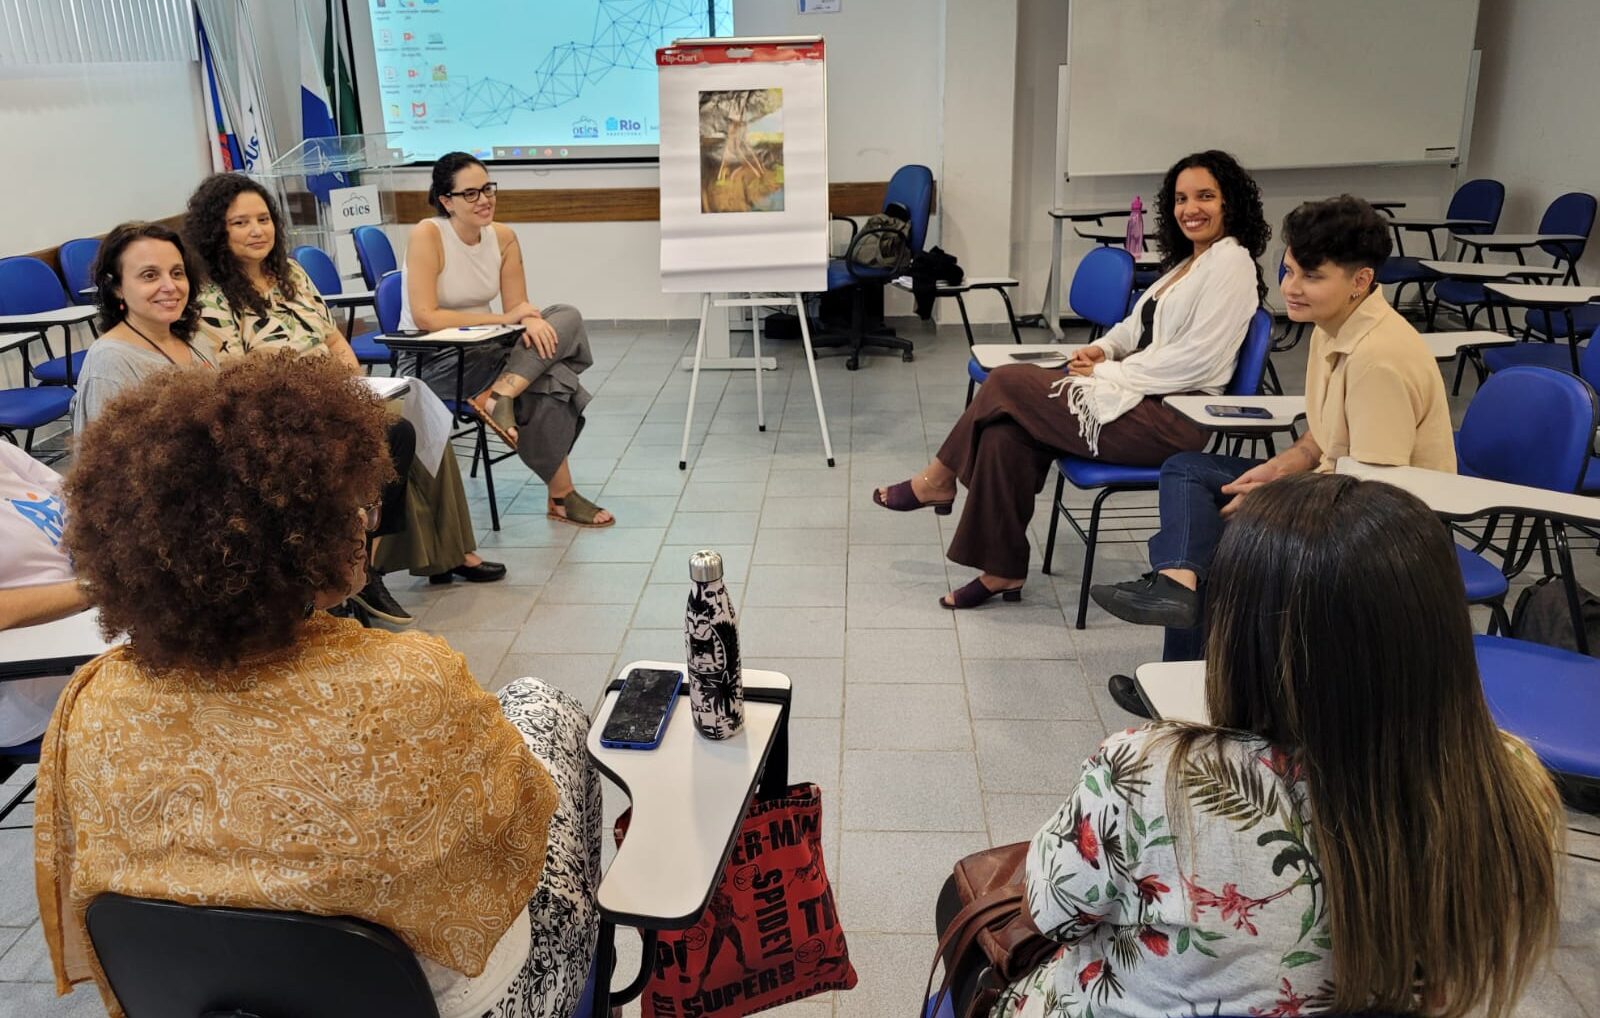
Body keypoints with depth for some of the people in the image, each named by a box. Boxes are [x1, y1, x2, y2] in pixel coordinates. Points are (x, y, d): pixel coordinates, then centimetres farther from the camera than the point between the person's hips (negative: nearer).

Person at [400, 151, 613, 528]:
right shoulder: (427, 235, -15)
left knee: (566, 317, -20)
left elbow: (517, 308, 2)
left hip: (483, 348, 7)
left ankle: (499, 395, -31)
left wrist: (532, 321, -25)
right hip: (431, 360, -6)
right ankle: (561, 496, -16)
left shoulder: (503, 237, 1)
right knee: (550, 386, -26)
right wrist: (503, 319, -21)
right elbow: (424, 317, -22)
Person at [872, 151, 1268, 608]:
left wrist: (1107, 372, -13)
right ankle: (1002, 571, -7)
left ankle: (938, 481, 7)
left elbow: (1198, 358, -17)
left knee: (1008, 381, -13)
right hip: (1144, 398, 9)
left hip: (1174, 418, -9)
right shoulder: (1185, 262, 20)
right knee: (1006, 432, -13)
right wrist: (1104, 347, 1)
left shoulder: (1231, 263, -8)